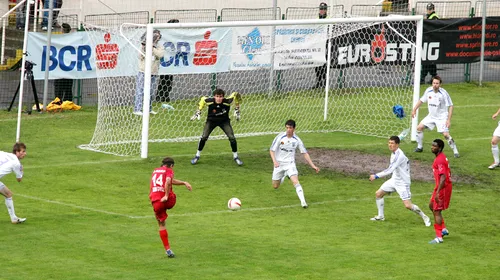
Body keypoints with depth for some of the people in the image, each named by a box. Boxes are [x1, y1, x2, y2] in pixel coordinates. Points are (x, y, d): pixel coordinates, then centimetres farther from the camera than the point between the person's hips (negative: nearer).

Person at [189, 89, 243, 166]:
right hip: (211, 120, 0)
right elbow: (203, 99, -5)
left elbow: (236, 95, -11)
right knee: (204, 137, -15)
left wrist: (237, 110, -7)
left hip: (224, 121, 0)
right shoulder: (209, 101, -29)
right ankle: (197, 156, 5)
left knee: (232, 138, -11)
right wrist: (198, 112, -5)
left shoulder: (227, 102, -30)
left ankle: (235, 157, 11)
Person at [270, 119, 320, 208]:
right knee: (275, 186, 9)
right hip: (279, 164, 1)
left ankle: (303, 201, -28)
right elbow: (272, 150, -8)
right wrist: (274, 161, -25)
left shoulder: (297, 140, -7)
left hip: (290, 163, -1)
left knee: (295, 181, -24)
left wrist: (313, 166, -4)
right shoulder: (280, 137, -12)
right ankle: (282, 177, 44)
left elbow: (305, 153, 1)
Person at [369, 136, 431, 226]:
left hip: (402, 182, -9)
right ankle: (380, 216, 23)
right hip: (394, 180, 9)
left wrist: (376, 176, -32)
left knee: (408, 205, -13)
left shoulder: (399, 155, -27)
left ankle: (425, 217, 7)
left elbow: (390, 170, -33)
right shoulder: (393, 153, 3)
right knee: (378, 194, 8)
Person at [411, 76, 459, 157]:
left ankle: (455, 152, -6)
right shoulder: (428, 91, -6)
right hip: (431, 116, 6)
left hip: (442, 117, -6)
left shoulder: (443, 93, -21)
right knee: (419, 127, 0)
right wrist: (414, 109, 6)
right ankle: (419, 147, 18)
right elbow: (421, 100, 12)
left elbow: (450, 106, -17)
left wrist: (449, 120, -23)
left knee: (446, 134, -19)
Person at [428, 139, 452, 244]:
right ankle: (443, 229, 25)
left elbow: (443, 177, -28)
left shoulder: (440, 160, -21)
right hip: (446, 185, 11)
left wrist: (437, 192, -30)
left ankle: (439, 237, 0)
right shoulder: (442, 157, 11)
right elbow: (448, 173, 19)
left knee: (436, 211, -4)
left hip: (442, 187, -11)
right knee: (432, 206, 22)